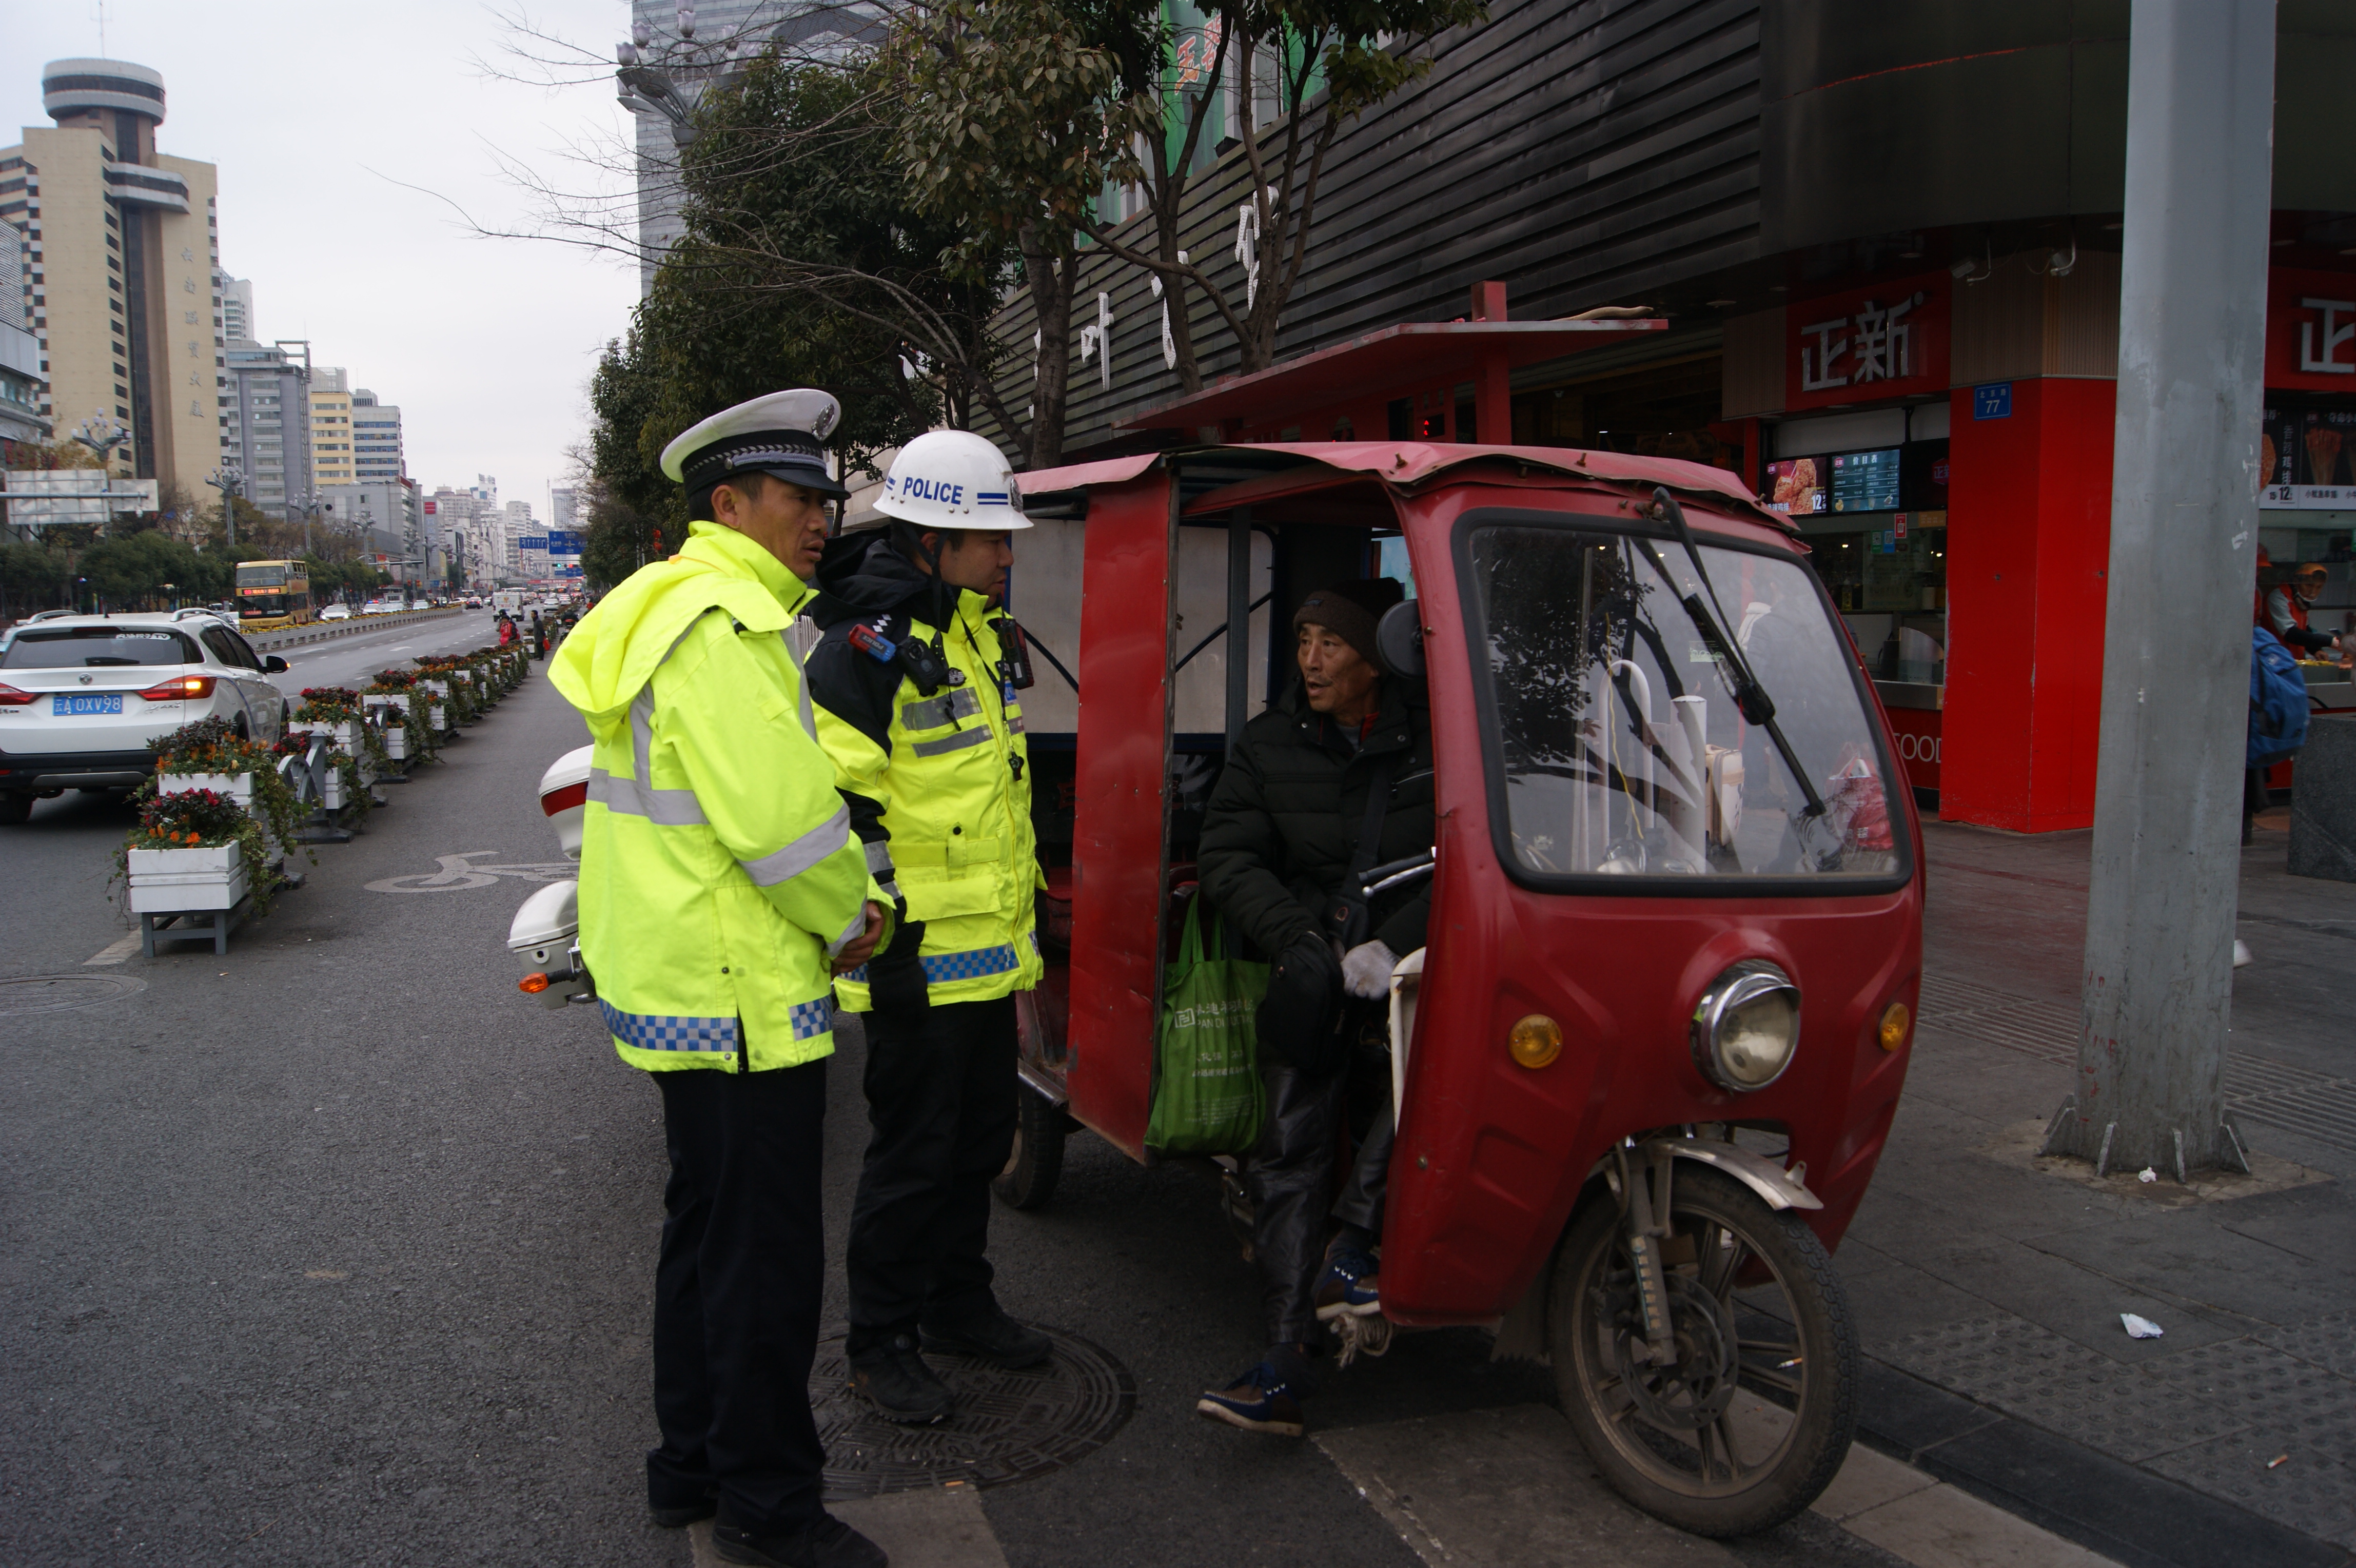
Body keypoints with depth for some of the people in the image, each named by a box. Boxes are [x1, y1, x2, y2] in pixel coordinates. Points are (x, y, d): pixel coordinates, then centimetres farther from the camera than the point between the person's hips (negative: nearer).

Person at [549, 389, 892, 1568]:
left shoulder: (687, 609, 16)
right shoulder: (722, 627, -20)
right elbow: (780, 816, -25)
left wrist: (842, 896, 9)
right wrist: (849, 918, -8)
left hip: (676, 979, 11)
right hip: (740, 996, -11)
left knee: (707, 1233, 21)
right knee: (767, 1258, 1)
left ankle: (693, 1467, 36)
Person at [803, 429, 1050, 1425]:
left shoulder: (979, 631, 12)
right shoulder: (866, 645, -17)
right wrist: (882, 918, -21)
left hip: (989, 947, 9)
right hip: (919, 958, -9)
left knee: (980, 1140, 19)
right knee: (914, 1153, 2)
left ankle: (958, 1305, 37)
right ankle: (880, 1342, 19)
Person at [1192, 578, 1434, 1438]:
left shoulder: (1436, 738, -1)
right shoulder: (1271, 744, 9)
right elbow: (1227, 856, 5)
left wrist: (1392, 945, -17)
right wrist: (1304, 941, -9)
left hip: (1411, 963, -1)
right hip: (1312, 969, 2)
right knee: (1290, 1150, -10)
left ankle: (1354, 1242, -21)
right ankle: (1286, 1360, -10)